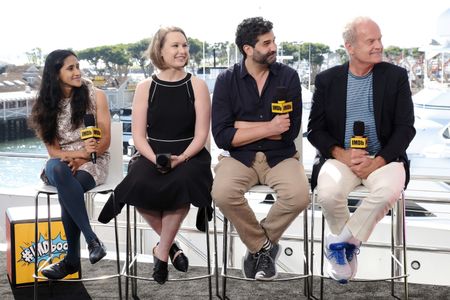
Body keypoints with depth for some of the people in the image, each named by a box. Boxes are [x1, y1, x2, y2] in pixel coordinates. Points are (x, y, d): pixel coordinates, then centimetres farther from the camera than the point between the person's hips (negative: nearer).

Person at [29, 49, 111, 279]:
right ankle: (91, 239, -37)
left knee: (66, 191, -34)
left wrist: (81, 159, -17)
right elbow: (52, 149, 0)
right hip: (62, 161, 2)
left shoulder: (95, 95, 0)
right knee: (56, 168, -37)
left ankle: (72, 259, -23)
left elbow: (105, 140, -2)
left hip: (93, 162, -2)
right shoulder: (48, 104, 5)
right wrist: (80, 152, -19)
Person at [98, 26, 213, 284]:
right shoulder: (145, 88, 6)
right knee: (138, 185, -31)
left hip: (189, 156, -1)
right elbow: (138, 136, 1)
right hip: (153, 156, 1)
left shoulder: (197, 86, 2)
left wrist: (181, 159, -19)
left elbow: (201, 134, -3)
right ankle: (170, 244, -7)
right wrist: (156, 159, -17)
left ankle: (162, 251, -14)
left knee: (181, 182, -36)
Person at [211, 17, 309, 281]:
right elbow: (222, 136, -9)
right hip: (240, 157, 0)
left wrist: (244, 126, -8)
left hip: (280, 157, 1)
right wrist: (269, 127, -14)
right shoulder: (227, 80, -1)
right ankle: (264, 245, -3)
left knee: (299, 196, -29)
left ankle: (258, 245, 1)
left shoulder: (288, 76, 0)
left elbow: (291, 130, -7)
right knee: (222, 194, -31)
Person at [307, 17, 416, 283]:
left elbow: (405, 128, -1)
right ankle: (349, 245, 2)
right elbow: (315, 130, 3)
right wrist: (342, 155, -16)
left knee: (390, 190, -33)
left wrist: (378, 161, -16)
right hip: (340, 157, 0)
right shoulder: (327, 79, 4)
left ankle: (341, 242, -10)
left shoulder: (396, 76, 3)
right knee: (328, 193, -31)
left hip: (384, 157, 0)